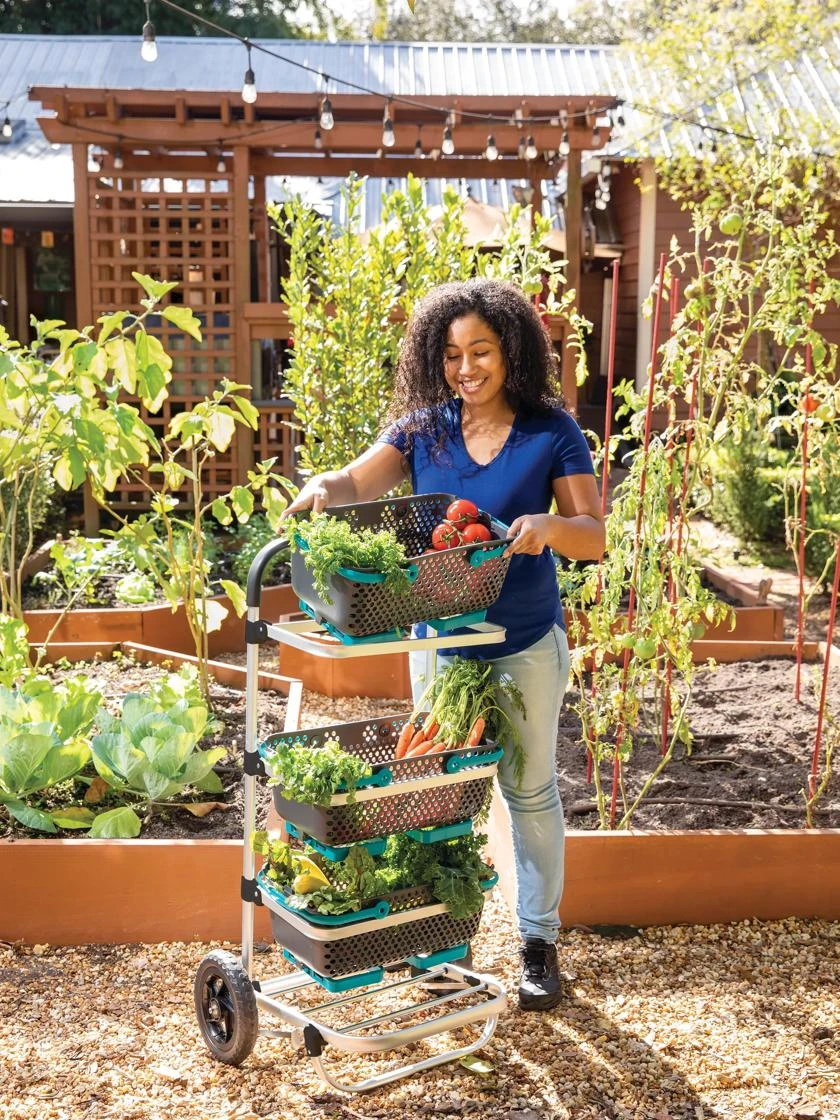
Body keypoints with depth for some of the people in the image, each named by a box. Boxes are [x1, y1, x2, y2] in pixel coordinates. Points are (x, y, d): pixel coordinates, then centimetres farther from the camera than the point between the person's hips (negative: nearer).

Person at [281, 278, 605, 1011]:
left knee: (530, 790, 9)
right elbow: (358, 482, -7)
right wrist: (323, 488, -30)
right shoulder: (424, 428, -1)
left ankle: (540, 941, 24)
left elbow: (595, 538, -10)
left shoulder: (552, 433, -9)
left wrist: (549, 525, -32)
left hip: (525, 646, -2)